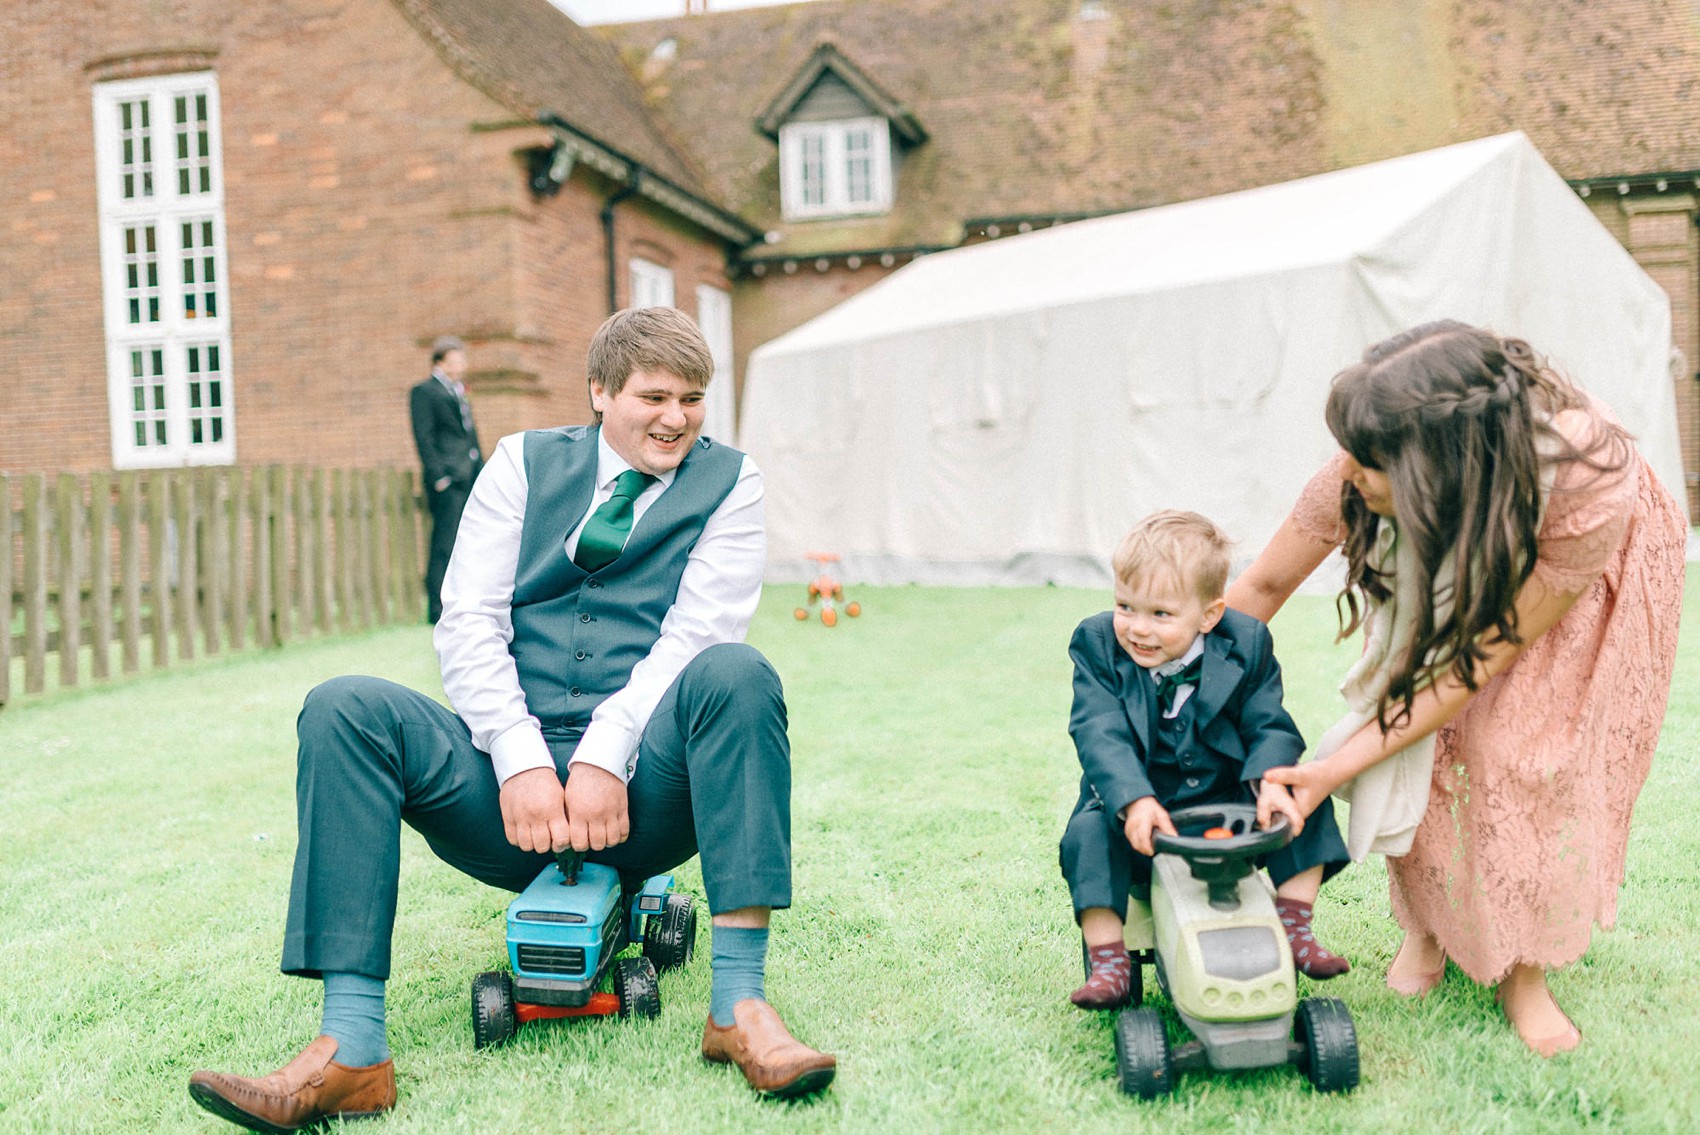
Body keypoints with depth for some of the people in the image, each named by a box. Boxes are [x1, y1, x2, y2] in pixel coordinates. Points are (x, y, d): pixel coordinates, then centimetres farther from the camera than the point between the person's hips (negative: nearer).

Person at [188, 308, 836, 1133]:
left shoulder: (727, 483, 9)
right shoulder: (524, 463, 12)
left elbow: (698, 631, -7)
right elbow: (468, 622, 1)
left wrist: (605, 758, -21)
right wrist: (522, 763, -15)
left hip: (643, 791, -1)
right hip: (514, 789, 2)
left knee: (736, 674, -30)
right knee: (345, 708, -21)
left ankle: (738, 1002, -33)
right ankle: (352, 1049, -27)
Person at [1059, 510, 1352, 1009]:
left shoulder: (1246, 644, -8)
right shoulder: (1097, 645, -12)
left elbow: (1269, 726, -9)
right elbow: (1101, 736, -22)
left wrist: (1271, 782, -31)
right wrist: (1134, 801, -39)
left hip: (1227, 800, 2)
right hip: (1135, 808, -2)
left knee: (1307, 809, -15)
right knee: (1089, 833, -28)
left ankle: (1293, 931, -3)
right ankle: (1108, 964, -21)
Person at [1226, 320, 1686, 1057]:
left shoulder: (1592, 486, -44)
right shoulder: (1363, 473, -36)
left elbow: (1480, 663, -36)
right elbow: (1264, 585, -19)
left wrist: (1336, 769, -36)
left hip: (1589, 562, -2)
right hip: (1453, 552, 3)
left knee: (1530, 755, -14)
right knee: (1421, 739, -12)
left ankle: (1522, 968, 4)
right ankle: (1428, 922, 10)